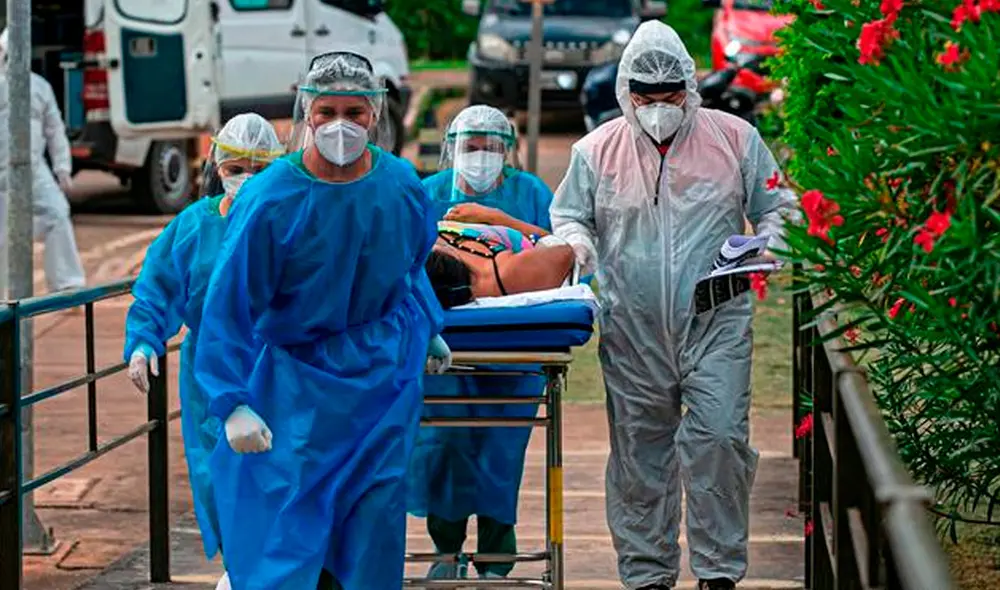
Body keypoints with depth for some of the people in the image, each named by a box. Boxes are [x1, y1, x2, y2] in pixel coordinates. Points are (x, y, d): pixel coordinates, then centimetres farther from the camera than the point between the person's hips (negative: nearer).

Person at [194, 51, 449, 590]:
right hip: (297, 378, -4)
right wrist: (234, 403, -18)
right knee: (287, 512, -8)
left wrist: (427, 331, 26)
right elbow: (229, 304, -14)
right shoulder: (269, 199, -18)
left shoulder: (402, 185, -4)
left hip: (383, 371, 4)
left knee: (377, 510, 7)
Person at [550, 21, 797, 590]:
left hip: (716, 324, -1)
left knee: (719, 437, -13)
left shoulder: (734, 138, 4)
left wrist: (767, 242, -8)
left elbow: (776, 206, 13)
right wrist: (579, 244, -6)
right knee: (639, 452, 5)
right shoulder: (597, 149, 6)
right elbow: (567, 216, 16)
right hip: (633, 332, 2)